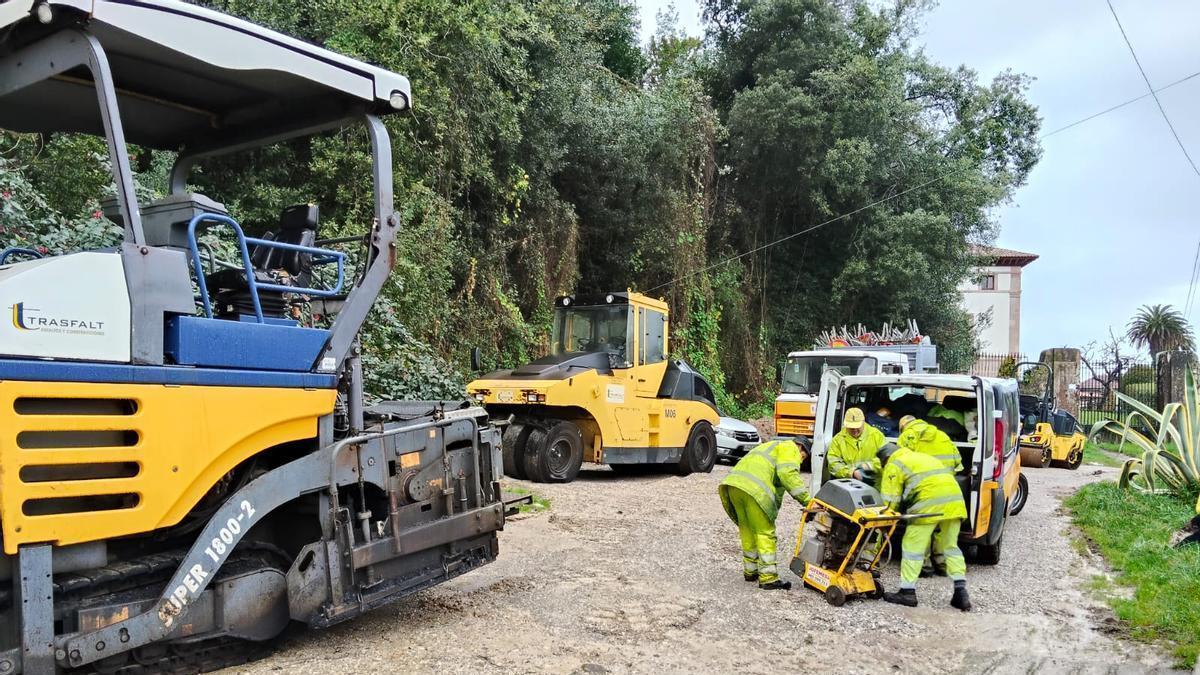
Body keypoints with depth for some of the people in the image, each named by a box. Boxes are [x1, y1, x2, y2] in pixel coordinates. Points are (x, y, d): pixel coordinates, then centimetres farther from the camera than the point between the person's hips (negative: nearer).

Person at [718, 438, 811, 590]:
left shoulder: (772, 447, 39)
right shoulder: (790, 448, 12)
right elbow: (788, 474, -8)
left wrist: (773, 511, 35)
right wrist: (806, 501, -8)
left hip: (732, 482, 9)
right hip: (754, 489, -9)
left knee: (748, 531, 21)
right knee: (765, 533, 0)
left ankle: (750, 571, 31)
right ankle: (768, 579, 2)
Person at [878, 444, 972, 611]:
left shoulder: (893, 465, 12)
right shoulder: (920, 456, 35)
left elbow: (891, 500, 4)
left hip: (929, 504, -7)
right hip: (954, 500, 7)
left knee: (913, 546, 3)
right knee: (950, 546, 18)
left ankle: (908, 592, 6)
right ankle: (961, 591, 11)